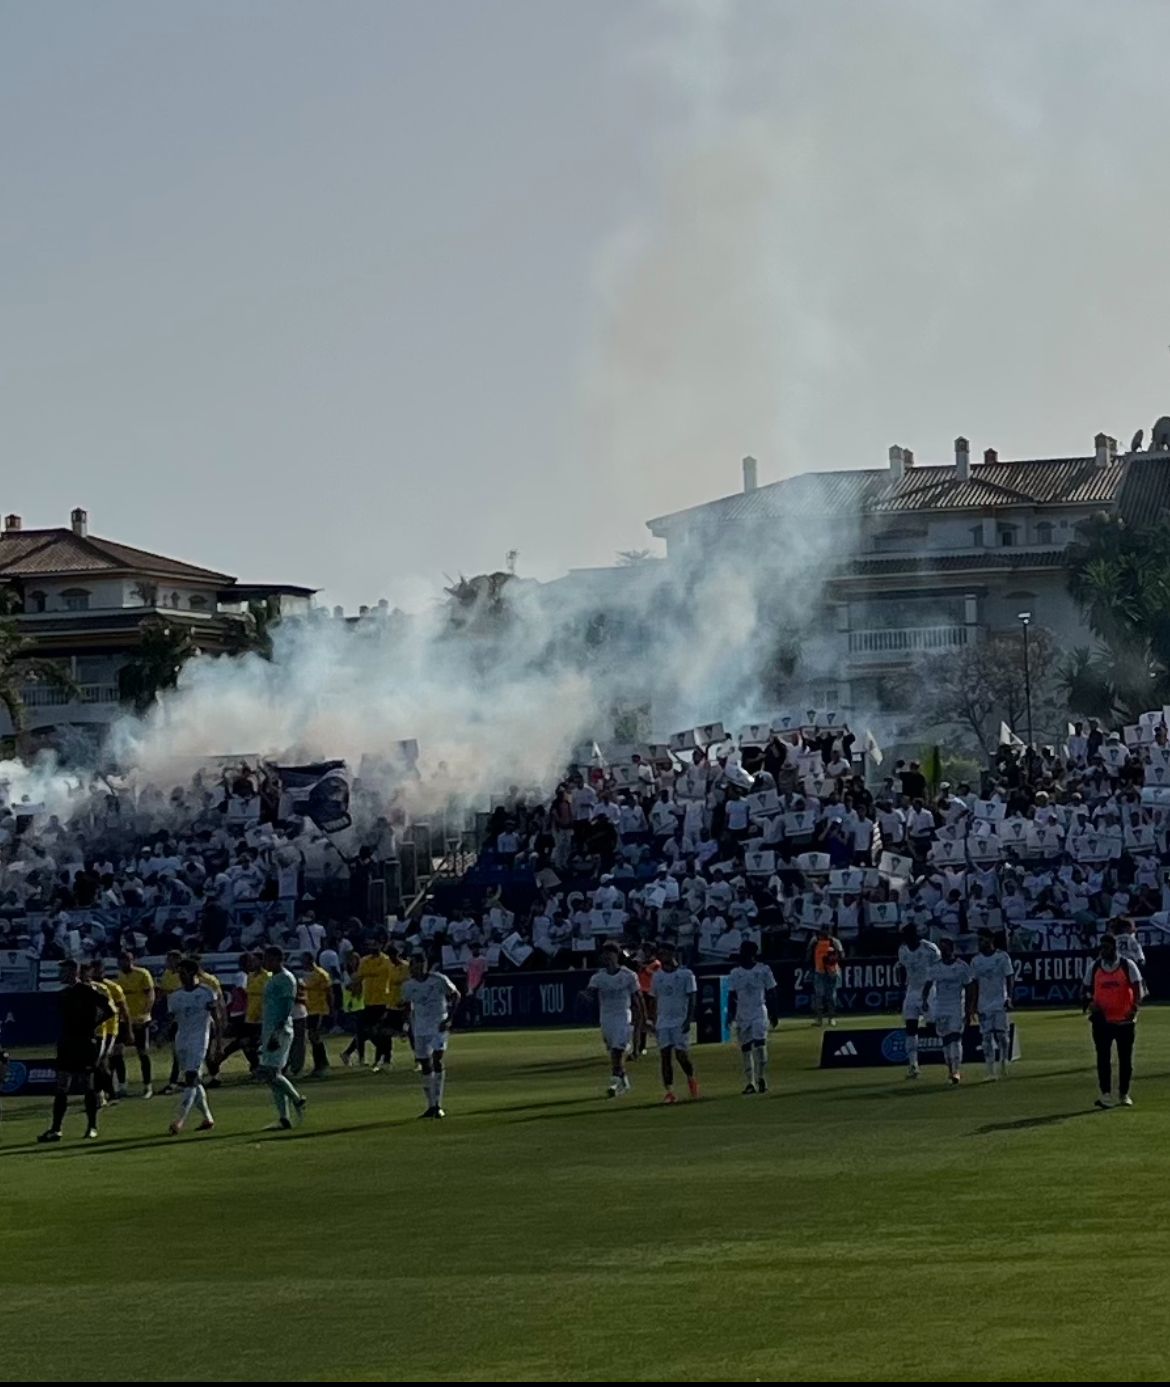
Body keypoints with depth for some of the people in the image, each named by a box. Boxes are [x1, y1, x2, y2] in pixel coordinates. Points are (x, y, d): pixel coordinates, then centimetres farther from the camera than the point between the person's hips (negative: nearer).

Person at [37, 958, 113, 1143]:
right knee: (61, 1088, 3)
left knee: (89, 1086, 1)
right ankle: (55, 1129, 2)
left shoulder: (88, 992, -10)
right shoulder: (62, 994, 11)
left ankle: (92, 1126, 10)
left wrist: (93, 1025, -9)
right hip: (66, 1043, 7)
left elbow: (109, 1010, -10)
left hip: (85, 1043, -7)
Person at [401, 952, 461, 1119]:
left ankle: (438, 1105, -15)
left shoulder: (439, 980, -12)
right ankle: (431, 1106, 16)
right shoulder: (408, 985, -2)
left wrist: (449, 1019, -9)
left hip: (439, 1025, -4)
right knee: (425, 1066, 5)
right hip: (420, 1028, 4)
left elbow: (456, 995, -1)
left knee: (438, 1060, -17)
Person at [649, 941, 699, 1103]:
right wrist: (653, 1022, 8)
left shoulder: (685, 974, -4)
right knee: (665, 1056, -5)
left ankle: (691, 1079, 22)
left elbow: (692, 998, -4)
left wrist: (688, 1019, -12)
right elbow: (654, 1000, 14)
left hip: (681, 1021, -4)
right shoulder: (657, 977, 9)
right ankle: (669, 1091, -4)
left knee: (682, 1055, -7)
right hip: (663, 1022, 4)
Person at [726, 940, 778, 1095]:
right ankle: (750, 1082, 9)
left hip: (759, 1012, -3)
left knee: (760, 1045, -16)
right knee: (745, 1048, 4)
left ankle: (761, 1078, -9)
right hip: (742, 1014, 3)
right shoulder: (735, 973, 6)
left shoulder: (763, 970, 0)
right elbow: (732, 995, 8)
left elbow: (771, 992, 3)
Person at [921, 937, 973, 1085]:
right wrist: (924, 1000, -13)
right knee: (945, 1040, 6)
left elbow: (968, 988, -1)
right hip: (940, 1007, 3)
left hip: (957, 1006, -3)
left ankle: (956, 1070, -14)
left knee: (955, 1038, -13)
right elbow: (928, 984, 4)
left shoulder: (962, 966, -4)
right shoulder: (934, 967, 3)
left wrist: (968, 1009, -4)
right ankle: (950, 1070, 16)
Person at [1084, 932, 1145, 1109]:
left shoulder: (1128, 966, -3)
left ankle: (1124, 1094, 17)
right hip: (1102, 1020, 1)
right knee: (1103, 1058, -3)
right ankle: (1105, 1094, -1)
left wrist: (1135, 1008, -25)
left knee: (1126, 1058, 7)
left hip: (1125, 1020, -1)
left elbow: (1138, 989, -8)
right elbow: (1087, 990, 11)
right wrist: (1090, 1004, -10)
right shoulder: (1094, 967, 4)